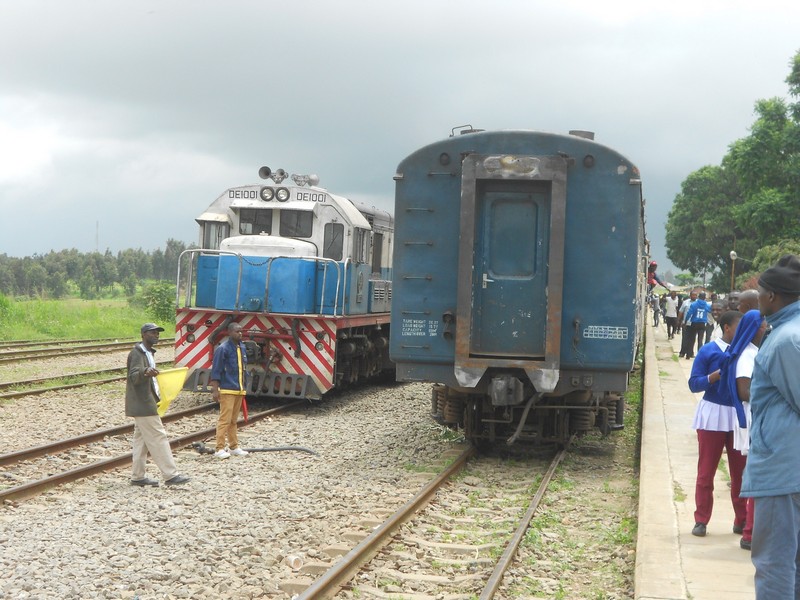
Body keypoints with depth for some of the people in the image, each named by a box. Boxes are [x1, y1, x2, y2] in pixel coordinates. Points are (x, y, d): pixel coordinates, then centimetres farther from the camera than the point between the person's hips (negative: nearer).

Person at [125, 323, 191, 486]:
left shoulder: (149, 353, 18)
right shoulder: (137, 353, -13)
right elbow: (133, 376, -26)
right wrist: (145, 372, -47)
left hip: (145, 404, 10)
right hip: (143, 405, -10)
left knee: (141, 439, 11)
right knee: (158, 437, -10)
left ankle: (137, 477, 15)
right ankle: (170, 475, -10)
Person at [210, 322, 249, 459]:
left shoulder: (242, 347, 12)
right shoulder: (223, 348, -11)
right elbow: (216, 371, -12)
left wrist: (243, 388, 21)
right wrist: (215, 390, -17)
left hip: (239, 390, 8)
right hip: (227, 390, -8)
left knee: (234, 420, 14)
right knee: (225, 419, -8)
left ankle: (234, 447, 21)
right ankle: (220, 449, -6)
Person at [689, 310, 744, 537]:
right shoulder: (708, 351, -3)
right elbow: (694, 383, -5)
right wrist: (716, 375, -19)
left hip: (739, 416, 3)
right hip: (712, 416, -3)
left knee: (741, 471, 6)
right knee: (706, 471, 3)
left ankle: (741, 520, 16)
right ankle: (701, 520, 9)